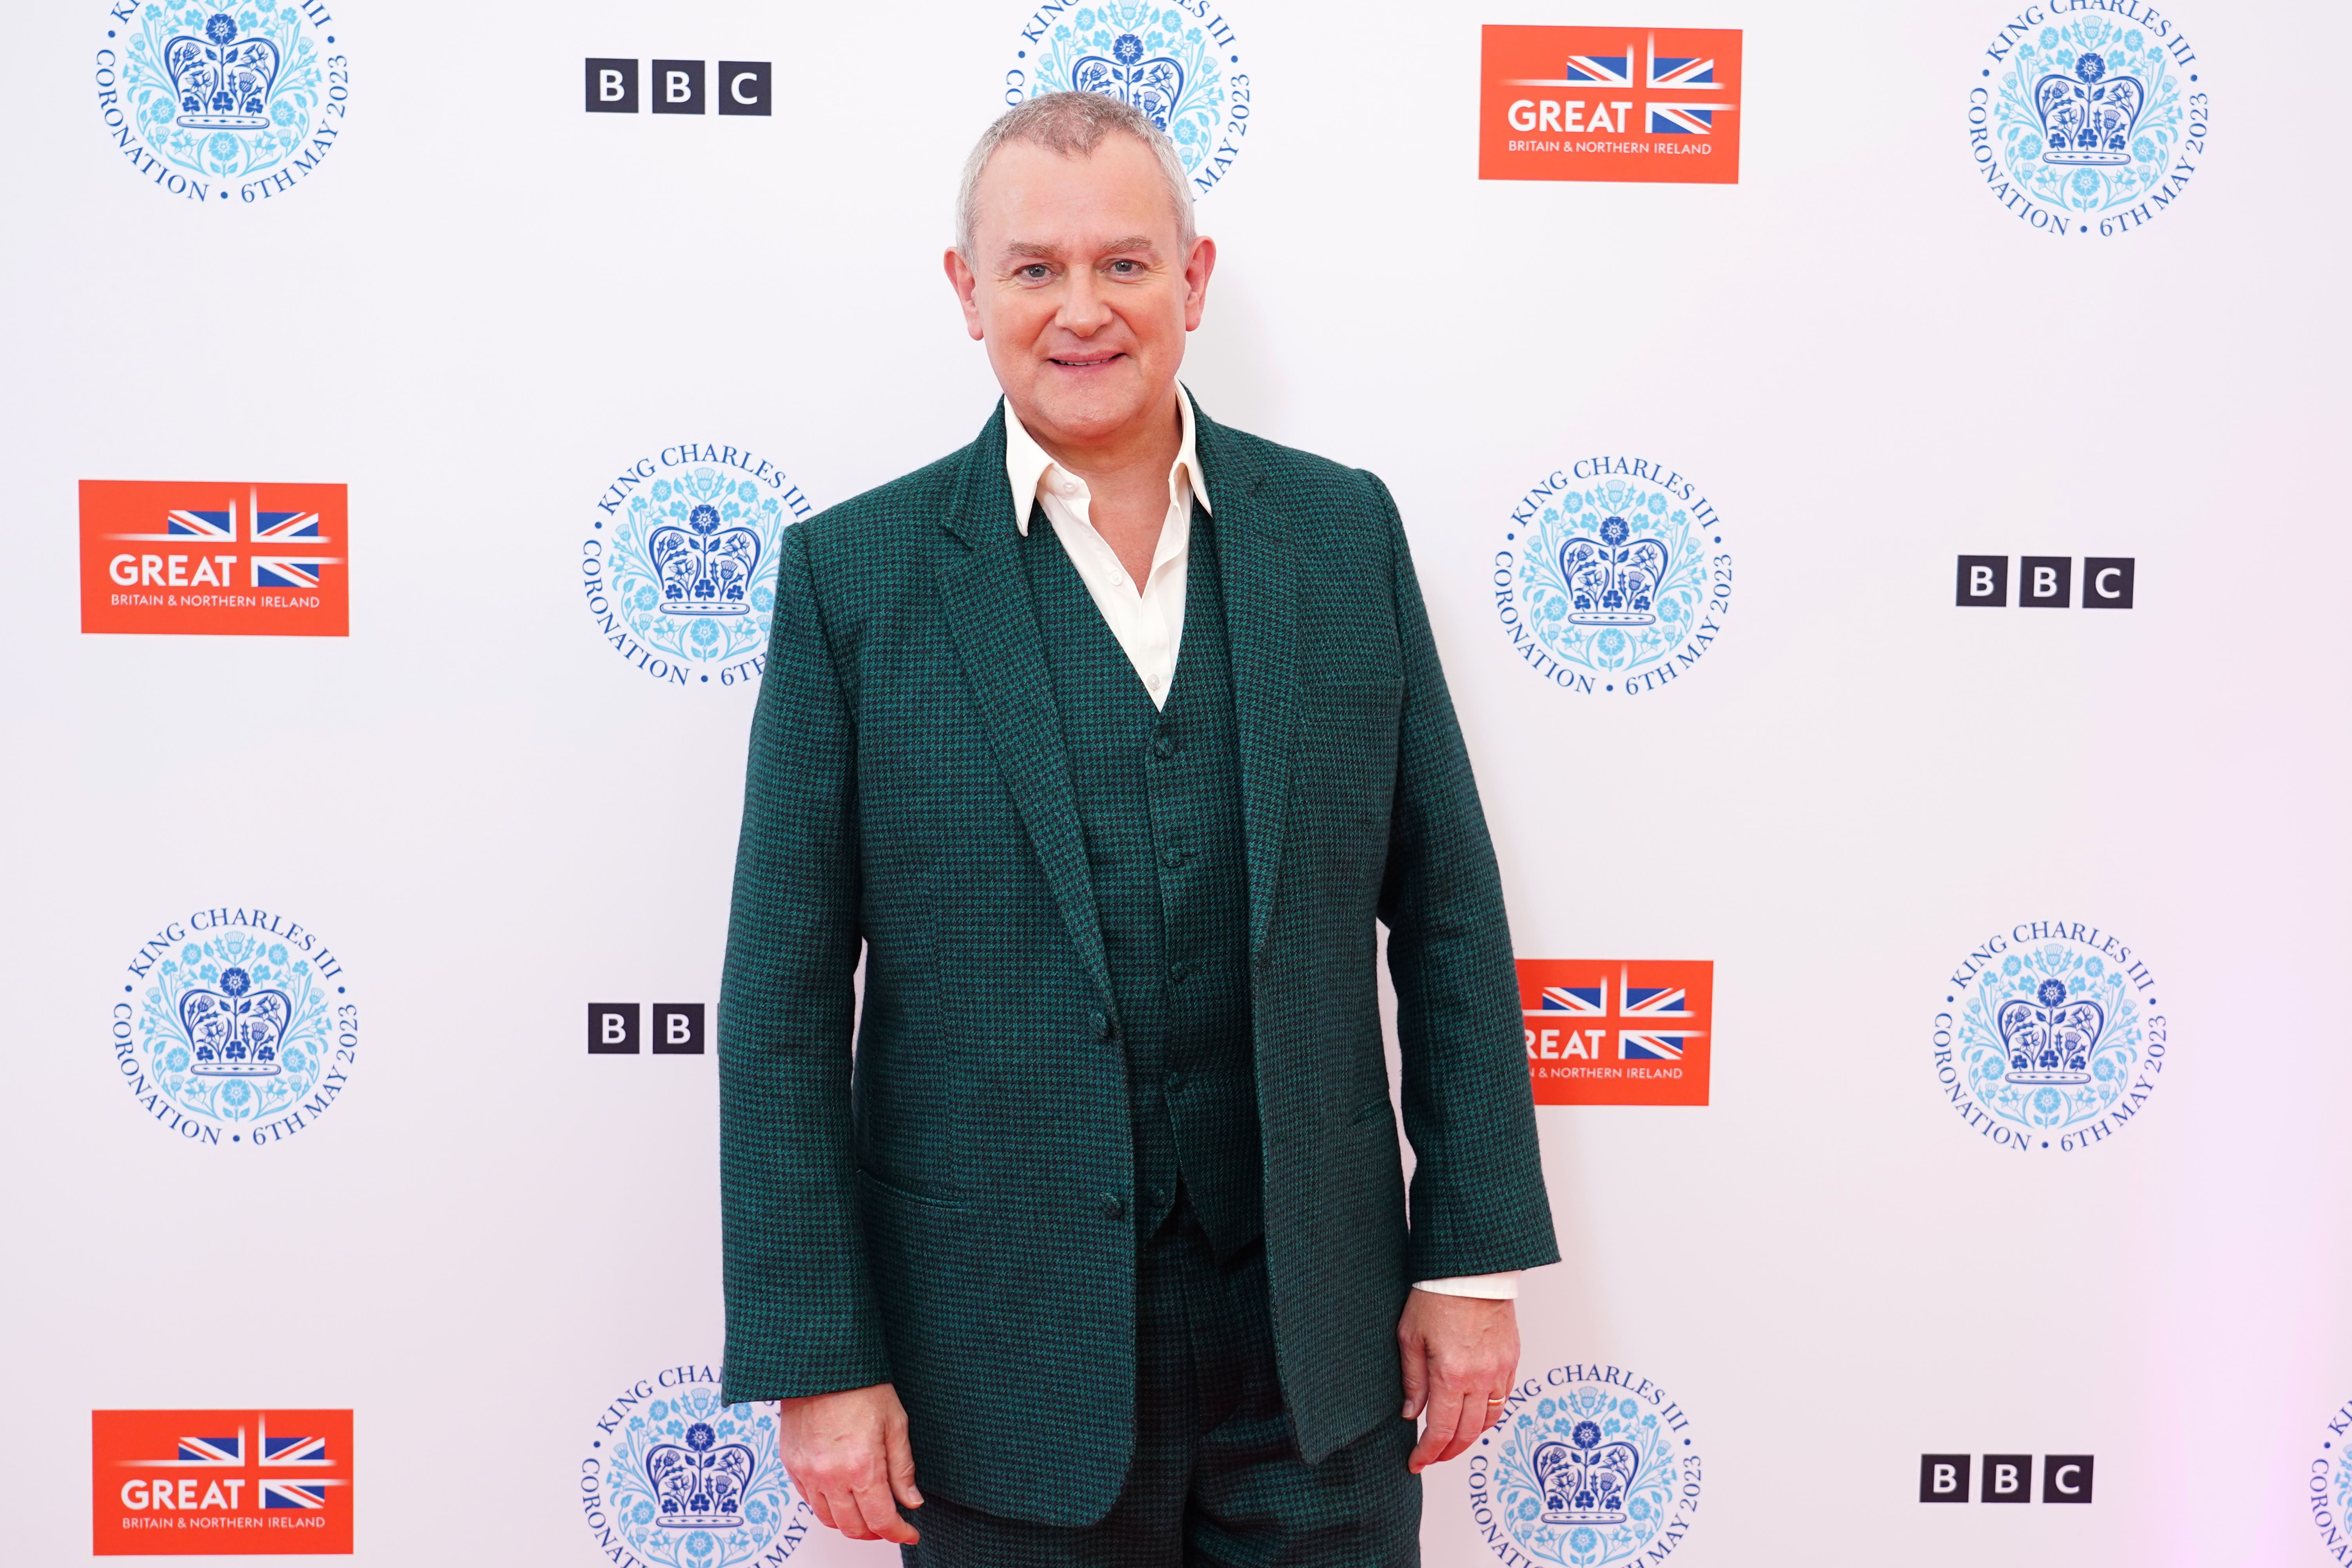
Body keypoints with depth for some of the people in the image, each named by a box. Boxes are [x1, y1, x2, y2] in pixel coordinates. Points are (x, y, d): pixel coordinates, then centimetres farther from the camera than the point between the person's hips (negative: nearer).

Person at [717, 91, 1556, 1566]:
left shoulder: (1343, 529, 1)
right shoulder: (854, 572, -5)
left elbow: (1448, 912, 3)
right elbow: (786, 996, -5)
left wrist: (1474, 1256, 0)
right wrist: (816, 1357, -7)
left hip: (1319, 1330, 2)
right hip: (1007, 1353, -1)